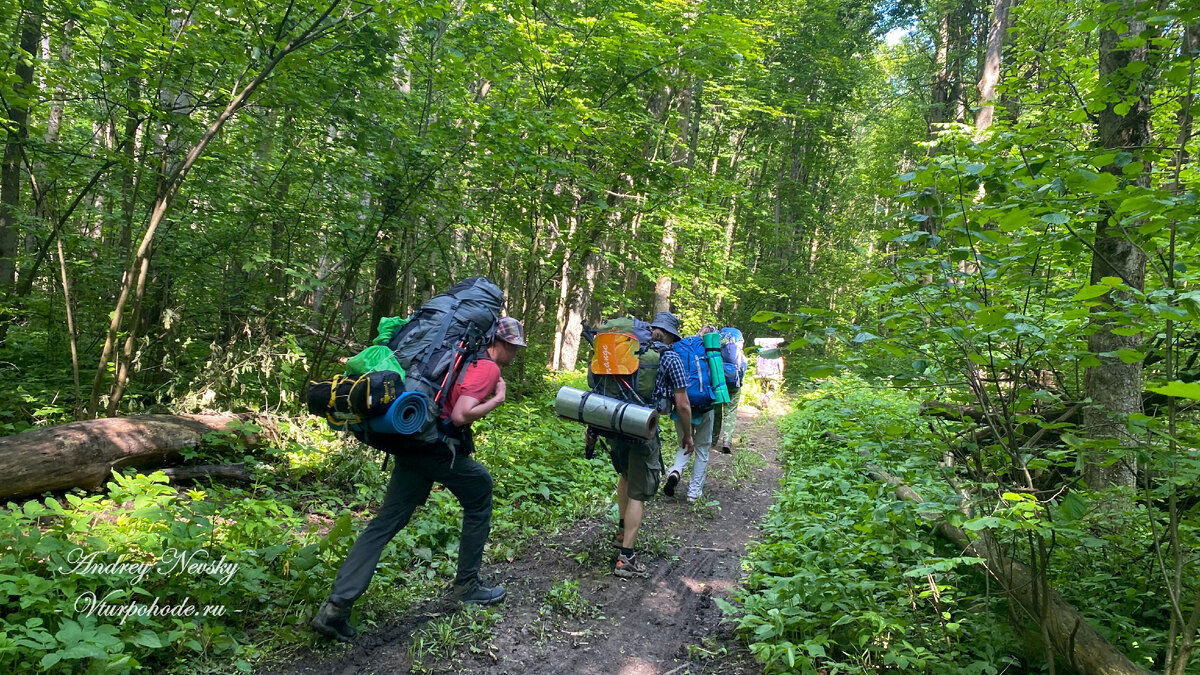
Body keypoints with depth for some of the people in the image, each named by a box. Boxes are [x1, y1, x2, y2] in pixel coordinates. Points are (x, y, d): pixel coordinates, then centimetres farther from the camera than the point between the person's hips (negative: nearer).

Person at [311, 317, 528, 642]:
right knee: (480, 494, 15)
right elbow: (460, 415, -19)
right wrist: (496, 400, -7)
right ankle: (467, 585, 24)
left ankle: (337, 606, 3)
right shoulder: (488, 368, -8)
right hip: (440, 449, -8)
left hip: (408, 445, 8)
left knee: (384, 525, 7)